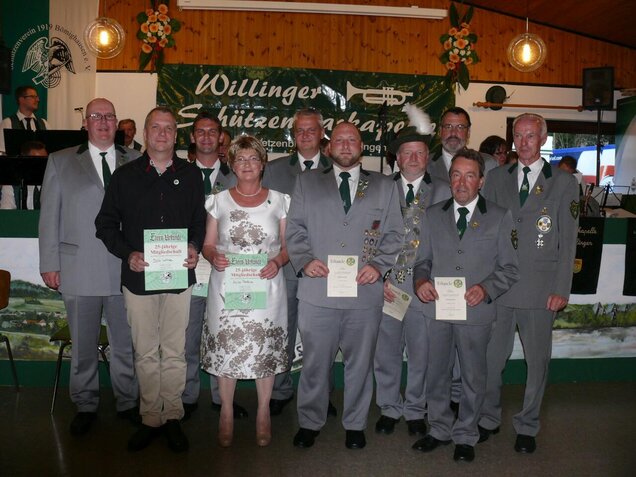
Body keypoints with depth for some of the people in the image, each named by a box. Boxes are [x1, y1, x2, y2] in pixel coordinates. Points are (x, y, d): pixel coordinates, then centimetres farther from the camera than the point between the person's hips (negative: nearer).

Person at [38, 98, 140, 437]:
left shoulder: (136, 162, 7)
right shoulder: (61, 162, 7)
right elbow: (49, 215, 5)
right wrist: (49, 263, 0)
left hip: (126, 269, 0)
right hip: (79, 270, 0)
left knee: (126, 343, 9)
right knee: (83, 345, 11)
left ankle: (128, 402, 26)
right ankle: (85, 406, 27)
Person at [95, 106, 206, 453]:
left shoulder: (190, 175, 8)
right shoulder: (124, 176, 6)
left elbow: (201, 220, 11)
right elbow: (106, 223, 6)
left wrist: (195, 247, -9)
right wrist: (127, 253, -9)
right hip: (138, 277, 0)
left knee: (174, 352, 6)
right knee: (146, 353, 8)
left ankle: (172, 416, 20)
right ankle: (151, 418, 20)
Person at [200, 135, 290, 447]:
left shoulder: (278, 200, 5)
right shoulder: (219, 201, 6)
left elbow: (289, 245, 7)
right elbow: (208, 245, 8)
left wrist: (277, 262, -13)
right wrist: (214, 257, -14)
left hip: (266, 287, 0)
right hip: (226, 287, 1)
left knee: (266, 349, 4)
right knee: (225, 348, 3)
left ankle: (263, 413, 23)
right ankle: (227, 413, 22)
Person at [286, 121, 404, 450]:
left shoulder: (385, 187, 12)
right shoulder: (306, 182, 11)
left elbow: (394, 235, 8)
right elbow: (295, 229, 7)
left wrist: (378, 265, -7)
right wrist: (305, 260, -9)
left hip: (365, 291, 1)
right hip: (318, 291, 0)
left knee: (360, 363, 11)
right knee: (314, 362, 7)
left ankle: (355, 425, 29)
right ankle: (310, 423, 26)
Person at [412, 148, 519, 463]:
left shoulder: (500, 218, 2)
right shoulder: (433, 215, 10)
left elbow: (509, 268, 2)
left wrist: (486, 289, -15)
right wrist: (421, 281, -7)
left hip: (476, 311, -2)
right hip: (436, 308, 2)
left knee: (473, 378, 10)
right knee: (435, 374, 12)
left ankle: (465, 436, 29)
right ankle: (440, 429, 33)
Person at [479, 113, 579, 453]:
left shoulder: (563, 183, 3)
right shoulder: (497, 178, 9)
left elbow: (568, 241, 1)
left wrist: (561, 289, -5)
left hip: (540, 290, -1)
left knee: (537, 360, 9)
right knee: (491, 357, 7)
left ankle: (527, 426, 27)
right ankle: (488, 419, 26)